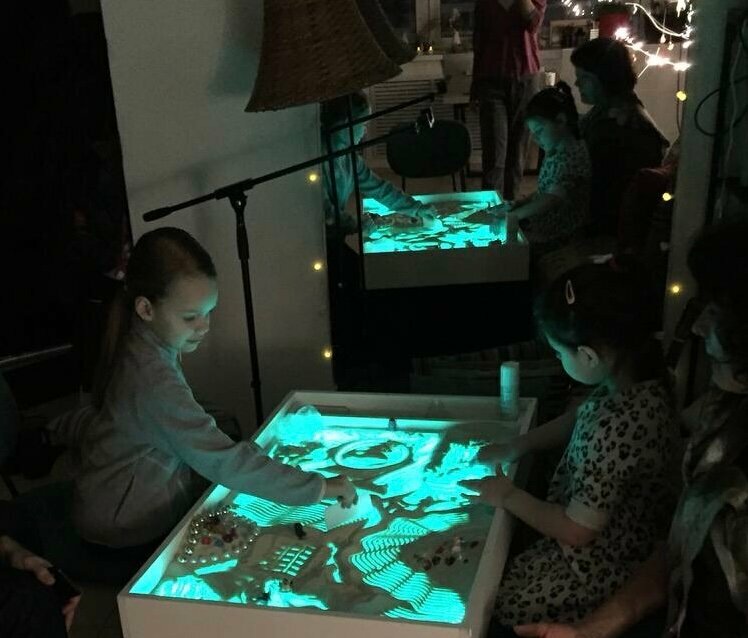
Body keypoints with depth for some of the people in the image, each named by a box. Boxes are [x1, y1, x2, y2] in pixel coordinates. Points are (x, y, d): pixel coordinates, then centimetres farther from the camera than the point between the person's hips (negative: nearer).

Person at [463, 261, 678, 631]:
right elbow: (578, 420, 12)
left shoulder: (619, 428, -36)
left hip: (600, 568, -8)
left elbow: (575, 530, -26)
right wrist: (512, 449, 6)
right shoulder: (634, 379, -9)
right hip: (612, 544, 8)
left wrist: (508, 496, -12)